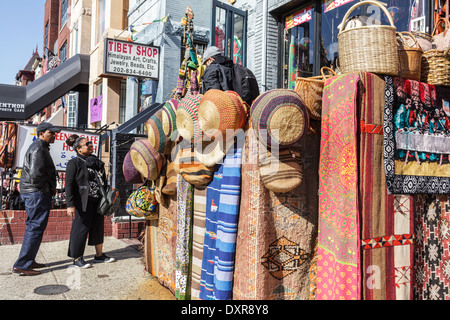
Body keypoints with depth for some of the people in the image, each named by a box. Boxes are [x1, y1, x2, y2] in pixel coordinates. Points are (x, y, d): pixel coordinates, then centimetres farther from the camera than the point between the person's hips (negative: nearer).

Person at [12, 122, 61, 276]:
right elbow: (35, 175, -24)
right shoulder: (38, 149, -14)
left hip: (32, 193, 11)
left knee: (33, 227, 16)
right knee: (36, 228, -8)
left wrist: (50, 188, 14)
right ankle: (21, 265, -4)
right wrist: (48, 188, -11)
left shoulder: (41, 147, 19)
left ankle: (28, 261, 25)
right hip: (37, 194, -11)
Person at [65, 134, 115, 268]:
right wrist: (70, 205, -18)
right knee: (81, 228, 0)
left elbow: (103, 181, 22)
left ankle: (99, 255, 26)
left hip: (98, 201, 7)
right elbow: (69, 185, -12)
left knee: (98, 227, 13)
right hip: (83, 202, -7)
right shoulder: (74, 163, -7)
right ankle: (77, 258, 12)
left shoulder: (97, 162, 14)